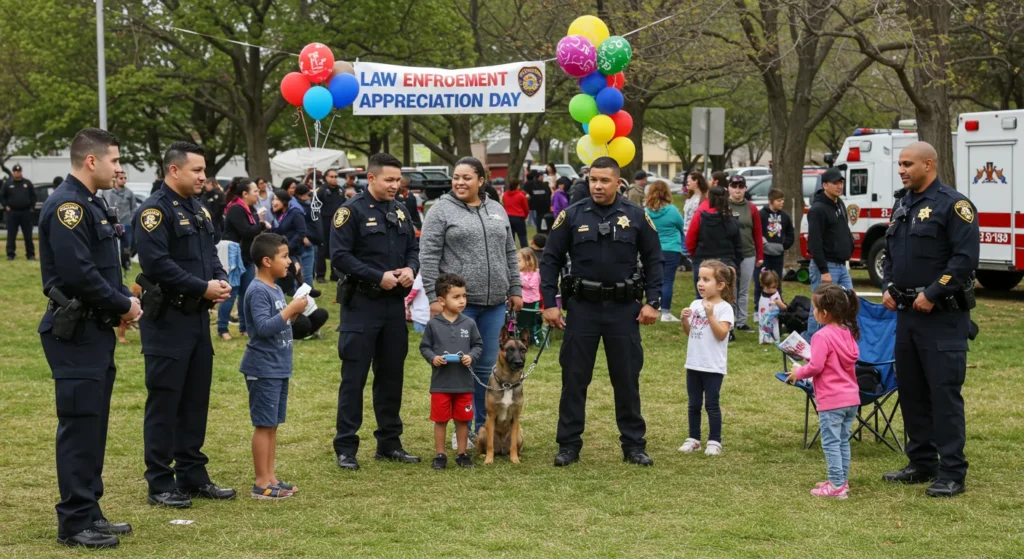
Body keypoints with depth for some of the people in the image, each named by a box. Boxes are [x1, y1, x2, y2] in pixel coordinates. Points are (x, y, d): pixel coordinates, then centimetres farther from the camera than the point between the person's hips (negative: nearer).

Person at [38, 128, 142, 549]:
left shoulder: (89, 204, 15)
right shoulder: (67, 206, -17)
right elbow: (77, 274, -25)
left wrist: (125, 299, 3)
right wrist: (123, 305, -13)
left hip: (96, 330, 10)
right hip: (75, 334, -10)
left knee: (93, 426, 15)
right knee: (80, 426, -5)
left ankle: (89, 512, 24)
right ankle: (74, 525, 2)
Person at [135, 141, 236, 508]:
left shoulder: (198, 210, 14)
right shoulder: (155, 210, -14)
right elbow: (156, 263, -23)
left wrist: (221, 281, -2)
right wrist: (203, 288, -19)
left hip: (198, 316, 9)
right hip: (167, 320, -9)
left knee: (196, 400, 13)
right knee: (164, 402, -2)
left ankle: (193, 477, 22)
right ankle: (160, 484, 4)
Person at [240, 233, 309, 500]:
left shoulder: (275, 289, 12)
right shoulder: (258, 291, -16)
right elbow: (263, 327, -25)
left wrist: (294, 313, 4)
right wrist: (291, 309, -22)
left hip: (279, 368, 9)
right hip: (263, 369, -9)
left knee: (272, 425, 13)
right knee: (264, 425, -4)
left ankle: (271, 477, 19)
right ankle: (262, 483, 2)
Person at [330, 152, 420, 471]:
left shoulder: (400, 211, 12)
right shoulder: (352, 210, -9)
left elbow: (413, 248, 18)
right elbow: (339, 255, -15)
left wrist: (411, 268, -5)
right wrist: (378, 277, -19)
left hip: (394, 304, 7)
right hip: (362, 304, -6)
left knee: (392, 376, 12)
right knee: (354, 378, -2)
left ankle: (389, 443, 21)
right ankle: (346, 448, 4)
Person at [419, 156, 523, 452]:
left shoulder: (496, 210, 13)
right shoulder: (441, 211, -3)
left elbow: (509, 254, 17)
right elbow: (428, 256, -7)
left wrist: (515, 289, 12)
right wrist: (433, 297, -13)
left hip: (494, 303, 4)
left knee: (487, 368, 9)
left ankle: (484, 427, 18)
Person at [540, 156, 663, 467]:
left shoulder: (636, 216, 0)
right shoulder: (572, 216, -1)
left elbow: (654, 260, 5)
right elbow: (551, 260, 2)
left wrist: (653, 302, -3)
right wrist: (549, 303, -4)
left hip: (624, 308, 0)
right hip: (583, 307, 0)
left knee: (627, 378, 7)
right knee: (574, 378, 4)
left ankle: (634, 445, 16)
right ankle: (569, 445, 13)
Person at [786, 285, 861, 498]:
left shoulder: (822, 336, -17)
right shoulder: (848, 333, 8)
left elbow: (815, 367, -19)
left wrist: (798, 372, 0)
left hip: (832, 400, -8)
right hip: (851, 398, 8)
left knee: (831, 443, -2)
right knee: (843, 441, 16)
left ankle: (836, 485, -2)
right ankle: (842, 481, 22)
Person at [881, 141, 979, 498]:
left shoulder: (952, 204, -11)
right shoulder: (902, 205, 14)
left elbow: (966, 257, -17)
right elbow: (891, 252, 23)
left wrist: (932, 294, -18)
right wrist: (888, 287, 7)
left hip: (942, 316, -8)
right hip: (908, 313, 8)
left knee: (945, 392, -7)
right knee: (911, 390, 12)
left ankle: (952, 474, -3)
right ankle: (922, 464, 23)